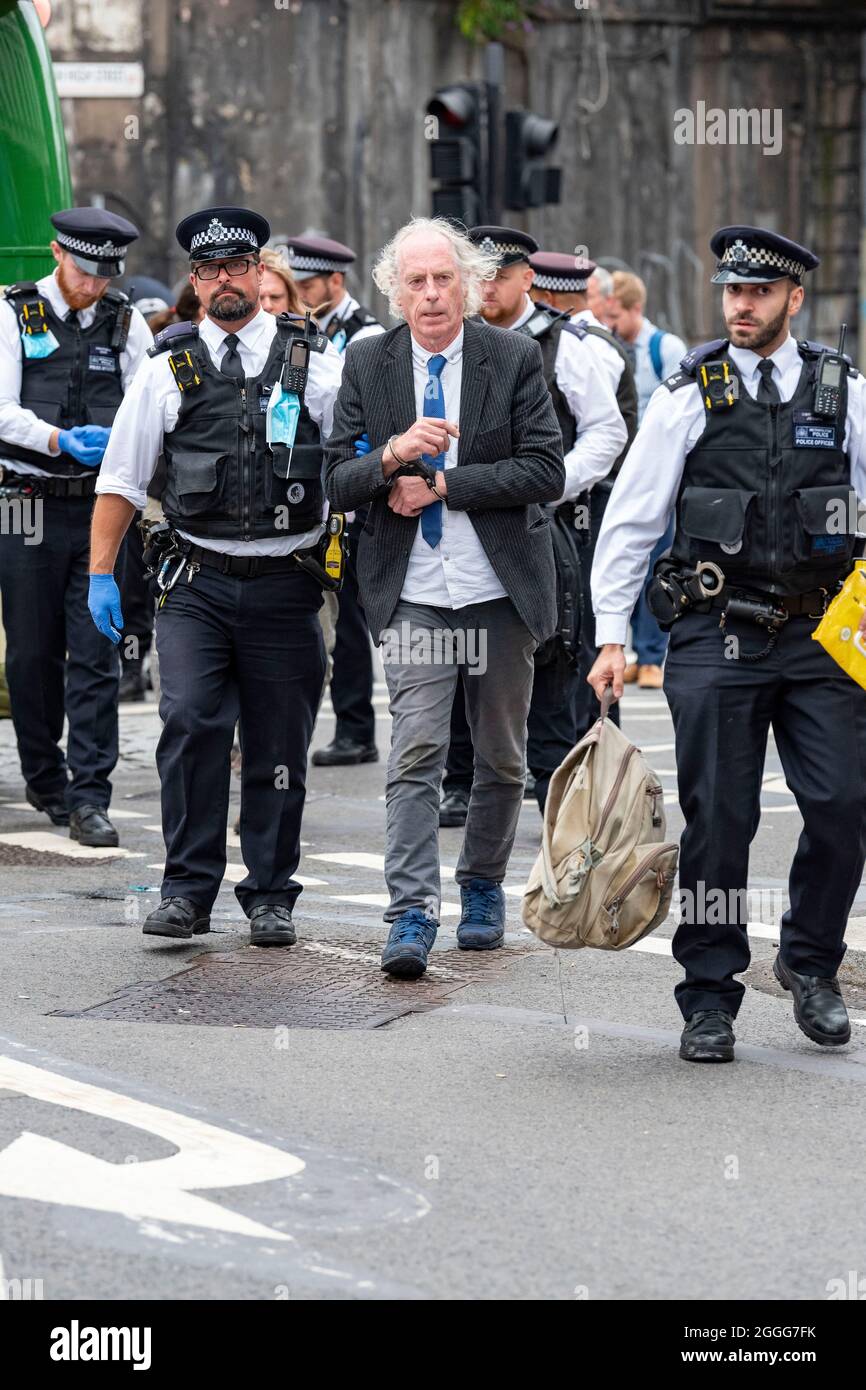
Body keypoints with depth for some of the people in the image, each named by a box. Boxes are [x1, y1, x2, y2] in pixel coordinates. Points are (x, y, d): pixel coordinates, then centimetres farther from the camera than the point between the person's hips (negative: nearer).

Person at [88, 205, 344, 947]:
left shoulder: (315, 359, 4)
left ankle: (270, 897, 18)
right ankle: (189, 889, -5)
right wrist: (101, 574, 6)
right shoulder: (170, 366, 5)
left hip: (285, 585, 0)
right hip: (198, 581, 0)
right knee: (190, 723, -14)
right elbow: (121, 479, 10)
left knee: (279, 747, 6)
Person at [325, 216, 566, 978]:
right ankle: (412, 915, -15)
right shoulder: (367, 363, 3)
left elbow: (546, 472, -10)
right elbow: (339, 482, 1)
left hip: (501, 585, 0)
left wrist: (441, 486, -14)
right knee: (416, 752, -12)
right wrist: (393, 455, -20)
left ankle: (482, 886, 31)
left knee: (502, 756, 12)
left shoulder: (515, 358, -3)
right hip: (413, 592, 0)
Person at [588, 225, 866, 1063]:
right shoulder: (689, 396, 3)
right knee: (718, 819, -1)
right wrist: (611, 635, -1)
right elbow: (628, 521, 4)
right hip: (716, 639, -1)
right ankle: (709, 999, 11)